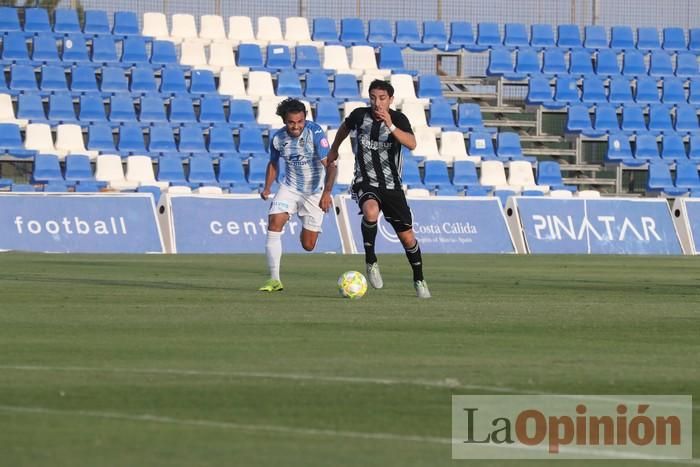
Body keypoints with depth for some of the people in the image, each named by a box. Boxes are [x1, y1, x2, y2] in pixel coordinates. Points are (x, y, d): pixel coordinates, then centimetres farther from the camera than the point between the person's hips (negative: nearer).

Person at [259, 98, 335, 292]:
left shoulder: (315, 133, -21)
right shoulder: (277, 139, -8)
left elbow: (330, 165, -24)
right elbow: (273, 164, 13)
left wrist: (327, 192, -36)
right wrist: (267, 187, 0)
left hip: (314, 191, -3)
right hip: (289, 188, 3)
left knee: (308, 245, 0)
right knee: (274, 223, -22)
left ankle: (308, 230, 42)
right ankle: (274, 280, -20)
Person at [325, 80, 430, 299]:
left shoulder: (398, 119, -12)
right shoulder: (360, 115, -6)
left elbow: (412, 144, -31)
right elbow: (345, 127, 19)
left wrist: (390, 126, -43)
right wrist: (333, 149, 29)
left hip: (392, 186, 1)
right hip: (365, 182, -1)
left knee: (407, 237, 6)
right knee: (371, 212, -35)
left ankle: (419, 280, 29)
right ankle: (371, 262, -17)